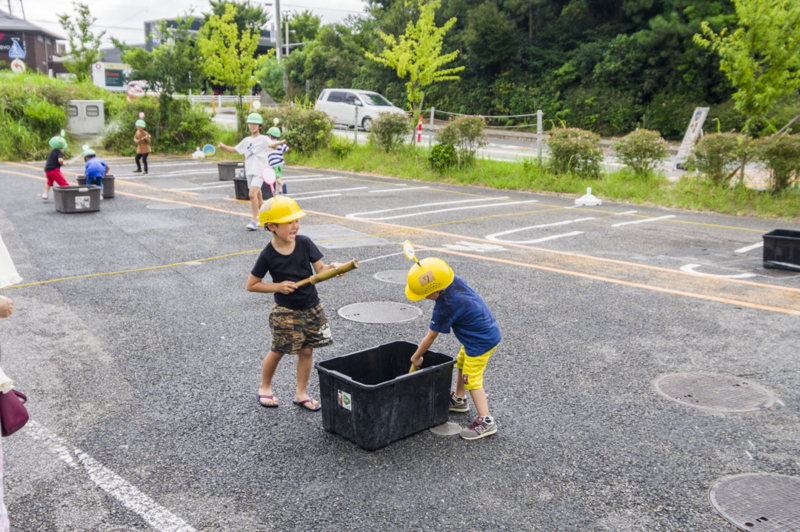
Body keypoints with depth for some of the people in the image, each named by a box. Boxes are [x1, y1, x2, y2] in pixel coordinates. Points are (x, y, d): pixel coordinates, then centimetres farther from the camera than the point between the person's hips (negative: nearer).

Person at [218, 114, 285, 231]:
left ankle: (254, 220, -16)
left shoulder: (264, 139, -2)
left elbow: (272, 145, -18)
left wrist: (273, 145, -41)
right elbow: (235, 150, 23)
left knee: (252, 194, -19)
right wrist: (224, 147, 8)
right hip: (249, 171, 7)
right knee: (257, 195, 13)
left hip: (259, 171, -6)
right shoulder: (246, 140, 16)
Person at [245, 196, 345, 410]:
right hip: (286, 311, -3)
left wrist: (330, 268, -26)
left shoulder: (304, 243, -6)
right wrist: (278, 286, -16)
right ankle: (265, 387, 33)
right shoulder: (268, 255, -14)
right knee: (278, 351, 7)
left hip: (312, 307, 3)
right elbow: (251, 285, -6)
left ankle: (301, 393, 24)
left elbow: (319, 269, -5)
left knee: (306, 350, 9)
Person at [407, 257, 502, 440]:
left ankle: (485, 421, -3)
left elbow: (431, 337, -16)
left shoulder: (445, 308, -27)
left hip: (481, 342, -10)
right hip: (490, 329, 10)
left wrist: (417, 356, -1)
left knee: (472, 379, -6)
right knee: (462, 364, 24)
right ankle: (459, 399, 42)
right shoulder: (454, 280, -9)